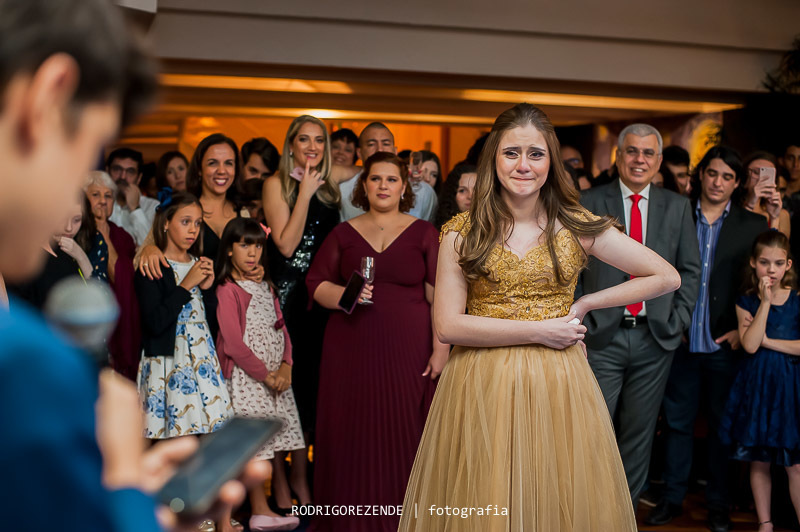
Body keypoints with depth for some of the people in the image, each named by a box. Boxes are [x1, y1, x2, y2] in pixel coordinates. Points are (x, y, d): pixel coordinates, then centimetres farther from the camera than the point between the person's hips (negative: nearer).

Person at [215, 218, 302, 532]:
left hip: (276, 375, 7)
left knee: (275, 441, 8)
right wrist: (266, 375, -13)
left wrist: (285, 366, -5)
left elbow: (281, 327, 11)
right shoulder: (227, 290, -9)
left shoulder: (265, 286, 15)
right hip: (246, 377, -7)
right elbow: (233, 343, -15)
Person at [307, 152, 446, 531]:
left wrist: (441, 348, -7)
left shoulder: (423, 233, 5)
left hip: (407, 350, -1)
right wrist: (343, 296, -10)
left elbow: (439, 294, 0)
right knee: (353, 436, 2)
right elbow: (315, 283, 10)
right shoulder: (344, 233, 11)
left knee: (402, 436, -1)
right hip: (351, 349, 2)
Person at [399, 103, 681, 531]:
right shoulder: (462, 232, -1)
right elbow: (447, 325, -9)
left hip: (557, 387, 1)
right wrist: (539, 330, -12)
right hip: (482, 389, -1)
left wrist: (585, 304, -1)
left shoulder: (577, 227, 1)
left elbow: (667, 277, 4)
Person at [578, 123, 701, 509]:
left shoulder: (677, 207, 9)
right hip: (602, 337, -2)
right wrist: (580, 320, -6)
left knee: (639, 433, 11)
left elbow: (690, 270, 10)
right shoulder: (587, 202, 1)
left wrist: (678, 321, 1)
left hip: (656, 339, 3)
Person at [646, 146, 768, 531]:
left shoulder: (752, 226, 2)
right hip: (681, 340, 1)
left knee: (722, 424, 9)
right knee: (677, 420, 9)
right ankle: (672, 498, 21)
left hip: (725, 344, 0)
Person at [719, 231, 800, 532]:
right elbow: (750, 345, -13)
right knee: (759, 461, 9)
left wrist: (766, 340, -11)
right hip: (756, 385, 2)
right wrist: (766, 302, -15)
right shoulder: (746, 301, 2)